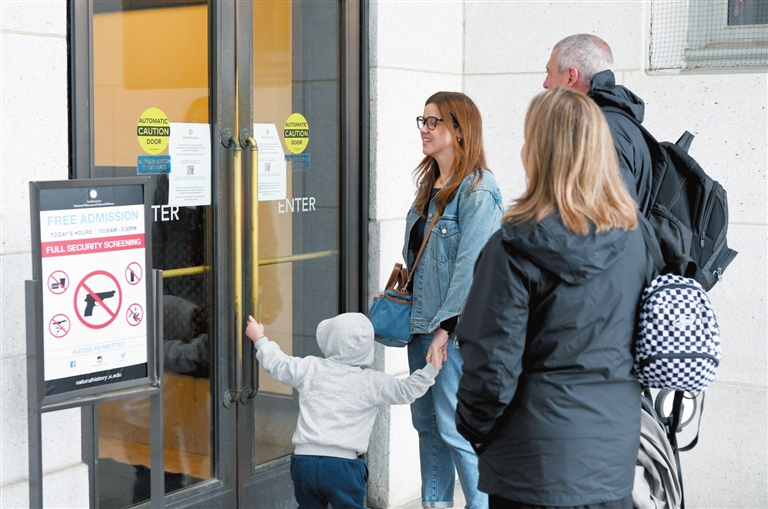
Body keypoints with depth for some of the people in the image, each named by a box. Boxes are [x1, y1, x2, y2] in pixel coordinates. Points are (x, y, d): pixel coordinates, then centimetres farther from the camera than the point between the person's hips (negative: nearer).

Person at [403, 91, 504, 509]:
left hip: (454, 330, -9)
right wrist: (415, 318, 14)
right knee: (426, 422, 15)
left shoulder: (477, 190, -14)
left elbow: (470, 266, -19)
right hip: (421, 323, 9)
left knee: (455, 427, -5)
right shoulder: (429, 188, 14)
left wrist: (446, 327, -20)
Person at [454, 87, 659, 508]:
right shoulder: (633, 237, -1)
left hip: (539, 459, -5)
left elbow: (492, 365, -17)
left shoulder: (516, 247, -18)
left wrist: (473, 428, 0)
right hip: (615, 455, 5)